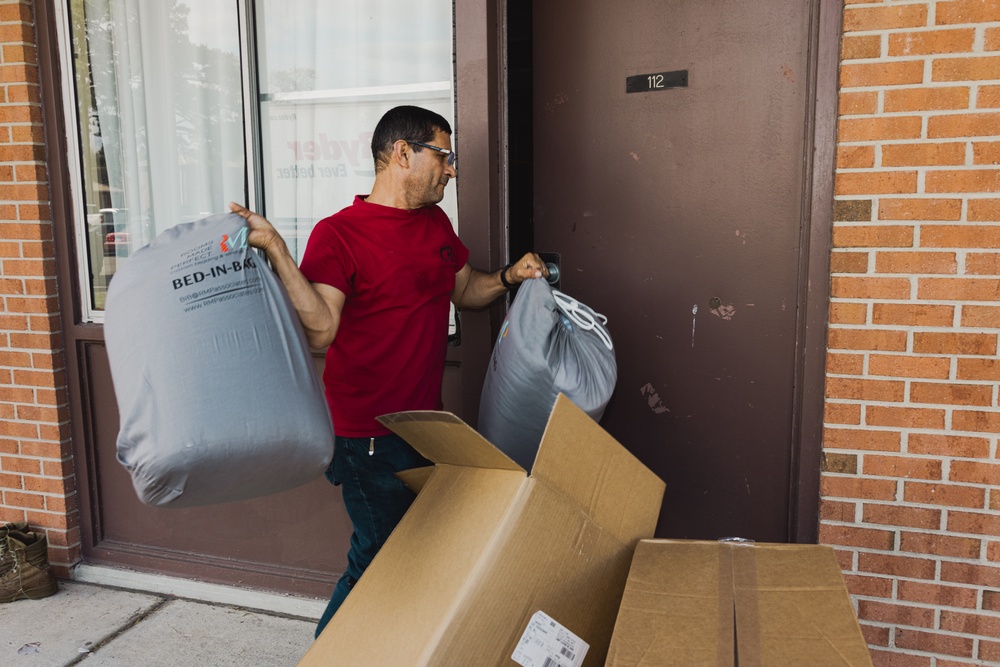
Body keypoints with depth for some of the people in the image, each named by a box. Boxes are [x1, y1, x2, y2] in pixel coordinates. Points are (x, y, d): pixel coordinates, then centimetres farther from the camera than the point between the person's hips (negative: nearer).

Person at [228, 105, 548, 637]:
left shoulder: (436, 224, 10)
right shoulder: (337, 234, -14)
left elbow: (464, 290, 23)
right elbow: (319, 329, -27)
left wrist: (509, 277, 6)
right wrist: (275, 249, -34)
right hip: (370, 439, -8)